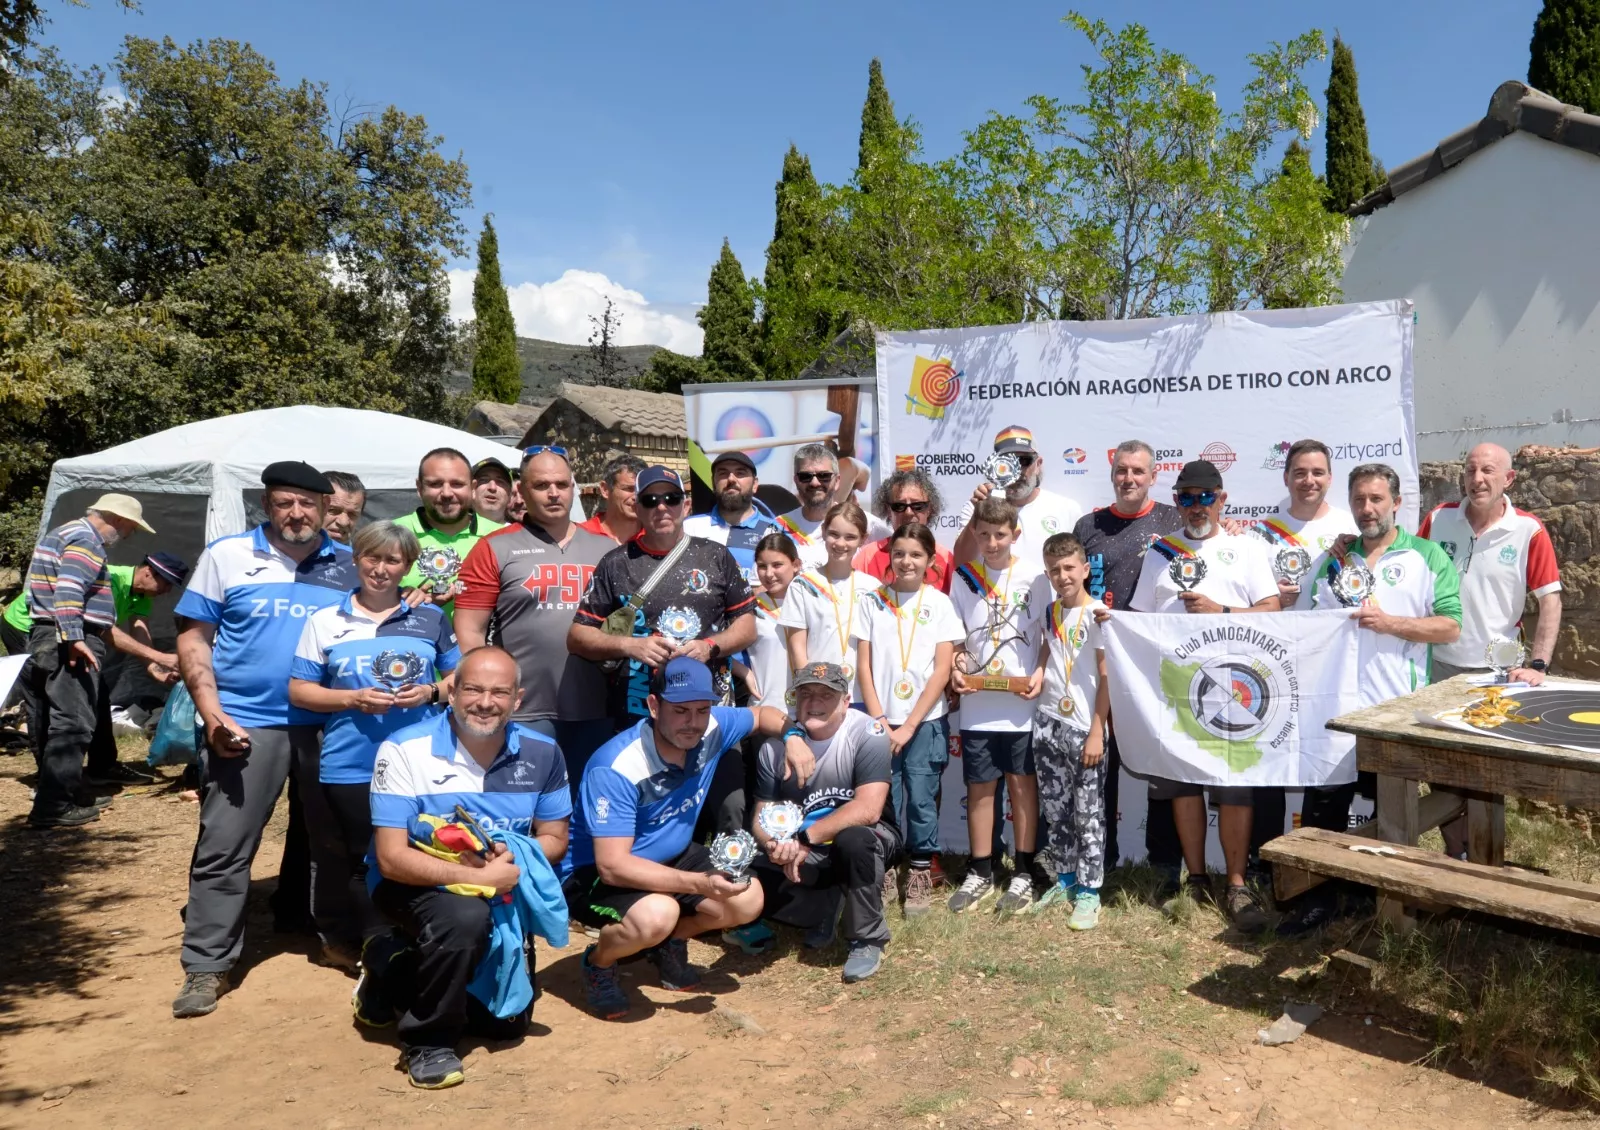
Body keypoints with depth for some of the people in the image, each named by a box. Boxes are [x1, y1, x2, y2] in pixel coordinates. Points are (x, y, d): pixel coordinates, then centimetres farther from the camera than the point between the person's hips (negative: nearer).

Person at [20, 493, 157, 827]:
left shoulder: (62, 534, 23)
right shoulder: (86, 541, -11)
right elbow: (68, 591, -25)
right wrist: (74, 638, -30)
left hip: (46, 640, 11)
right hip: (72, 645, -11)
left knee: (52, 723, 16)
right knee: (72, 723, -10)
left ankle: (62, 794, 26)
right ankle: (53, 806, -11)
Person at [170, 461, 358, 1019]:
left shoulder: (349, 564, 6)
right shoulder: (227, 555, 1)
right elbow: (193, 639, 1)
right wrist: (210, 711, -10)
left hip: (331, 723, 2)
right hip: (245, 723, -2)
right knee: (223, 848, 0)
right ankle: (206, 966, 12)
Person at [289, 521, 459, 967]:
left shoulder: (431, 618, 7)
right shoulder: (324, 621, 5)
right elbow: (299, 691, 4)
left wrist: (430, 692, -9)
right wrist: (353, 699, -12)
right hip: (349, 770, 0)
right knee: (359, 863, 8)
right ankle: (363, 946, 25)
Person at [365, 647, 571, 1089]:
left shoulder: (542, 753, -10)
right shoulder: (404, 750, -22)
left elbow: (554, 839, 0)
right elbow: (391, 859, -24)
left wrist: (512, 859, -22)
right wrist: (477, 877, -33)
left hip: (499, 893, 5)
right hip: (413, 885, -5)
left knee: (508, 1022, 9)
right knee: (467, 917, -38)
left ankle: (397, 977, 31)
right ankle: (426, 1040, -12)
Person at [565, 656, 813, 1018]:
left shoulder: (712, 728, -13)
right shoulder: (616, 769, -33)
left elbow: (762, 715, 9)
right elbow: (612, 865, -35)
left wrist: (793, 735, -15)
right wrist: (700, 884, -41)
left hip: (672, 857, 7)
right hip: (597, 873, -7)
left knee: (748, 900, -7)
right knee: (656, 916, -36)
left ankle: (669, 942, 20)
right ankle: (598, 962, -1)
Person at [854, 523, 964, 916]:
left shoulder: (939, 604, 1)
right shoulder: (872, 602, 4)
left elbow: (942, 670, -3)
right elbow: (864, 666, 3)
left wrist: (909, 725, -8)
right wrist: (879, 721, -6)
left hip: (925, 721, -1)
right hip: (881, 721, 1)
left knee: (921, 800, 0)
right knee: (884, 801, 3)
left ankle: (921, 873, 17)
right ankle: (885, 873, 19)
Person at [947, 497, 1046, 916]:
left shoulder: (1033, 579, -1)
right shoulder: (963, 578, 5)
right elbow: (953, 636, 10)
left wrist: (1041, 674, -13)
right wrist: (955, 669, -7)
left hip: (1022, 701, -2)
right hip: (976, 703, 2)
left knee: (1022, 783, 6)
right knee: (979, 786, 9)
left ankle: (1023, 873, 18)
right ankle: (981, 873, 22)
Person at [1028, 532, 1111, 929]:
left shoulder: (1097, 614, -9)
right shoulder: (1049, 612, 8)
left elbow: (1106, 677, -10)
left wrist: (1097, 732, -12)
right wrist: (1036, 676, 1)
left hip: (1084, 728, -5)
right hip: (1048, 722, 6)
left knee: (1088, 813, 1)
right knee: (1054, 809, 12)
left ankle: (1089, 891, 9)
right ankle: (1065, 879, 25)